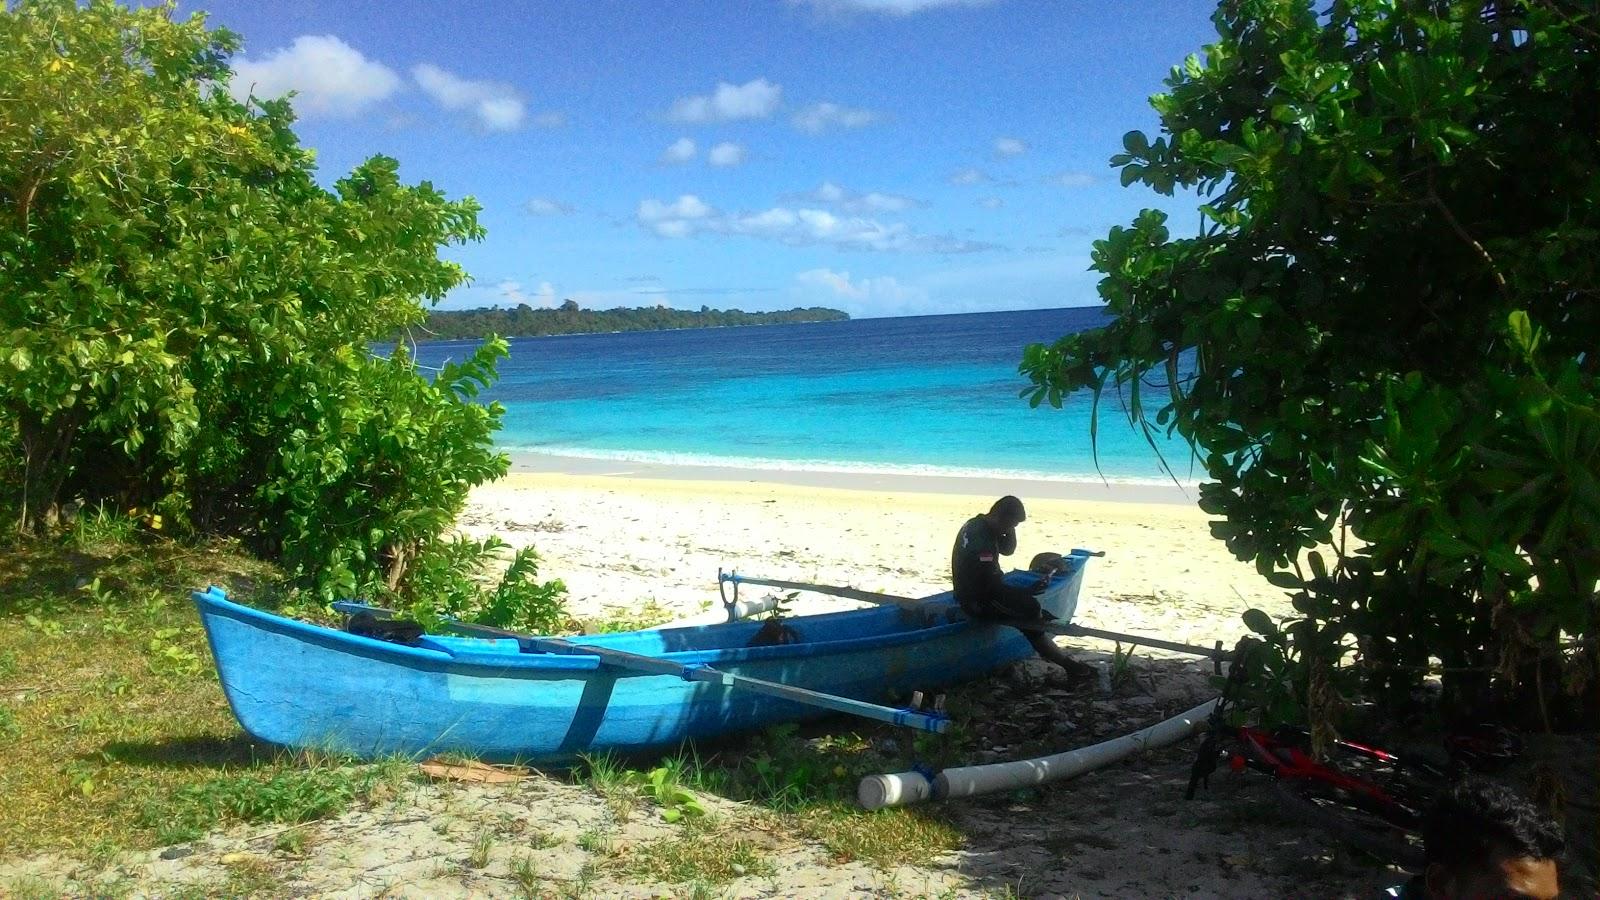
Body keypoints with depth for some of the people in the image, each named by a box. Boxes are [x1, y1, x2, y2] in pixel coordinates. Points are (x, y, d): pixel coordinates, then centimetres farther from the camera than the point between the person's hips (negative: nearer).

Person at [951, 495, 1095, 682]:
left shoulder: (979, 525, 6)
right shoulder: (980, 539, -25)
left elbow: (1008, 550, 16)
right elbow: (992, 586, -26)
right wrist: (1029, 591, -24)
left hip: (974, 591, 11)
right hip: (977, 602, -11)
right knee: (1031, 609, -16)